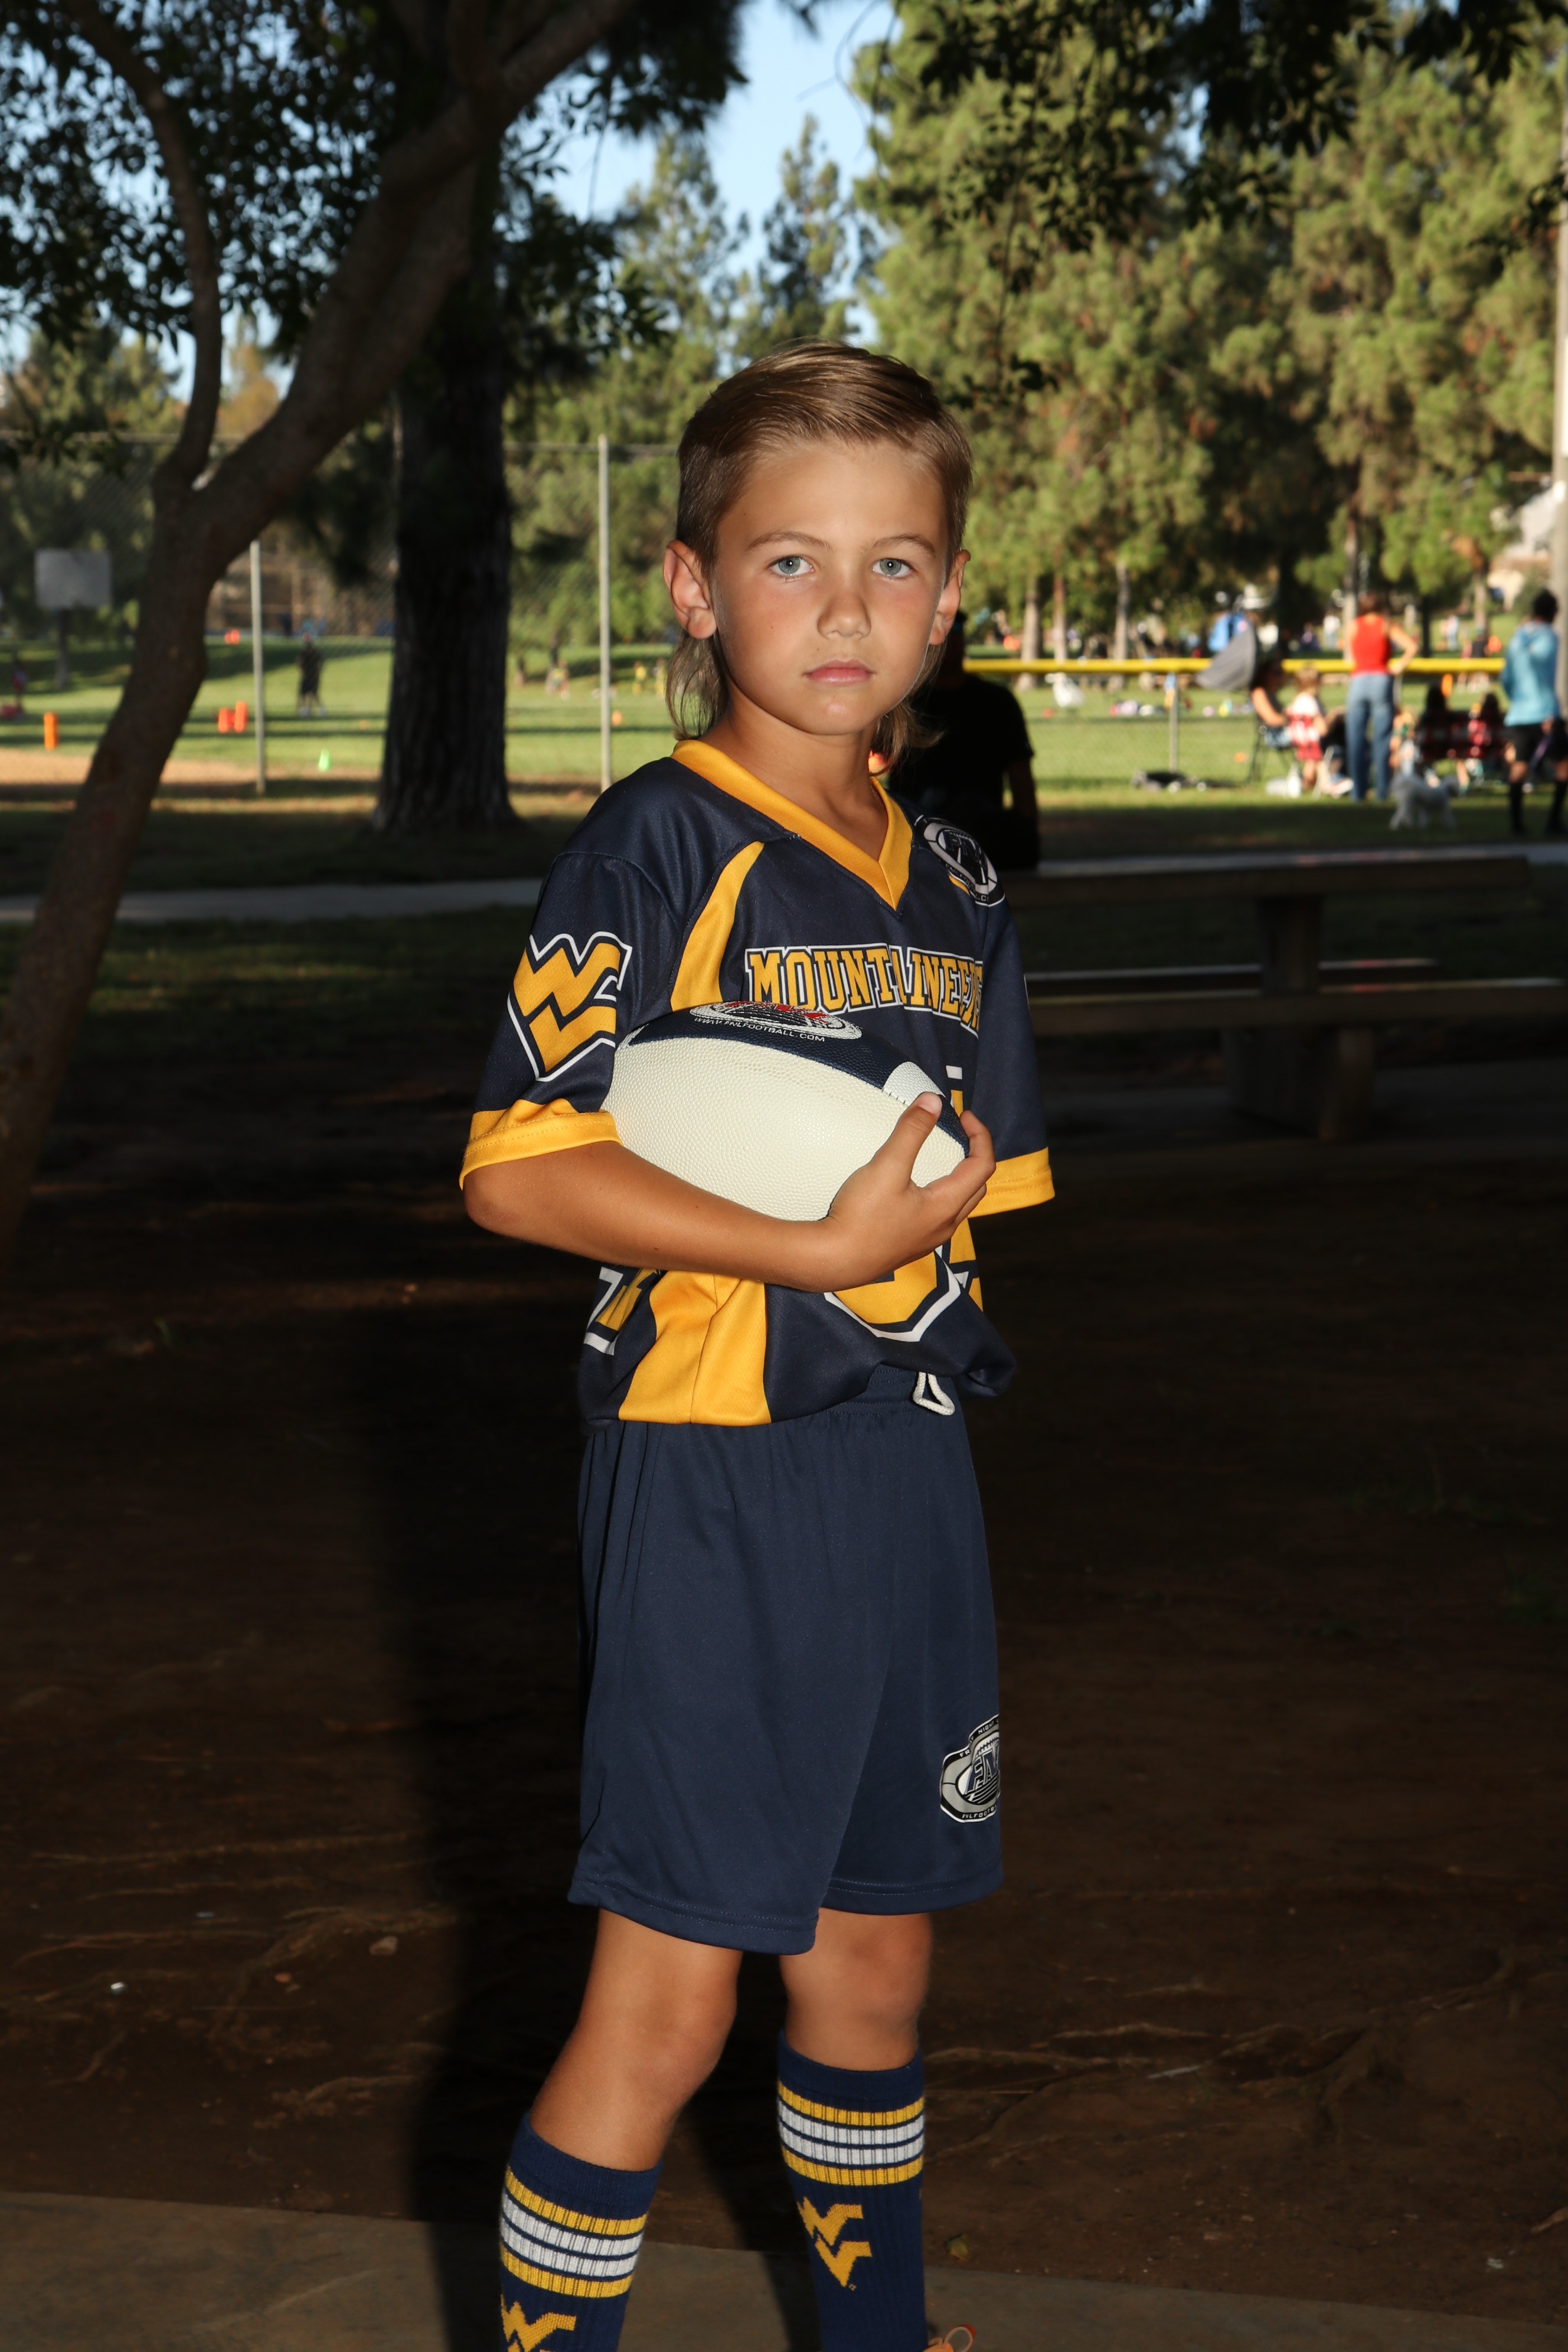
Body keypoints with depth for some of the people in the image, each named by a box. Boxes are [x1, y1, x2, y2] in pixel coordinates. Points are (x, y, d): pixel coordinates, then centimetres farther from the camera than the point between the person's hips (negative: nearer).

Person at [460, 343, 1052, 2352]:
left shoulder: (954, 884, 10)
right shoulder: (657, 849, -10)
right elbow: (516, 1170, -18)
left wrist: (919, 1253, -1)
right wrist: (812, 1249, -21)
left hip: (904, 1469, 6)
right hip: (706, 1487, -6)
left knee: (871, 1962, 17)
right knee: (668, 1999, -3)